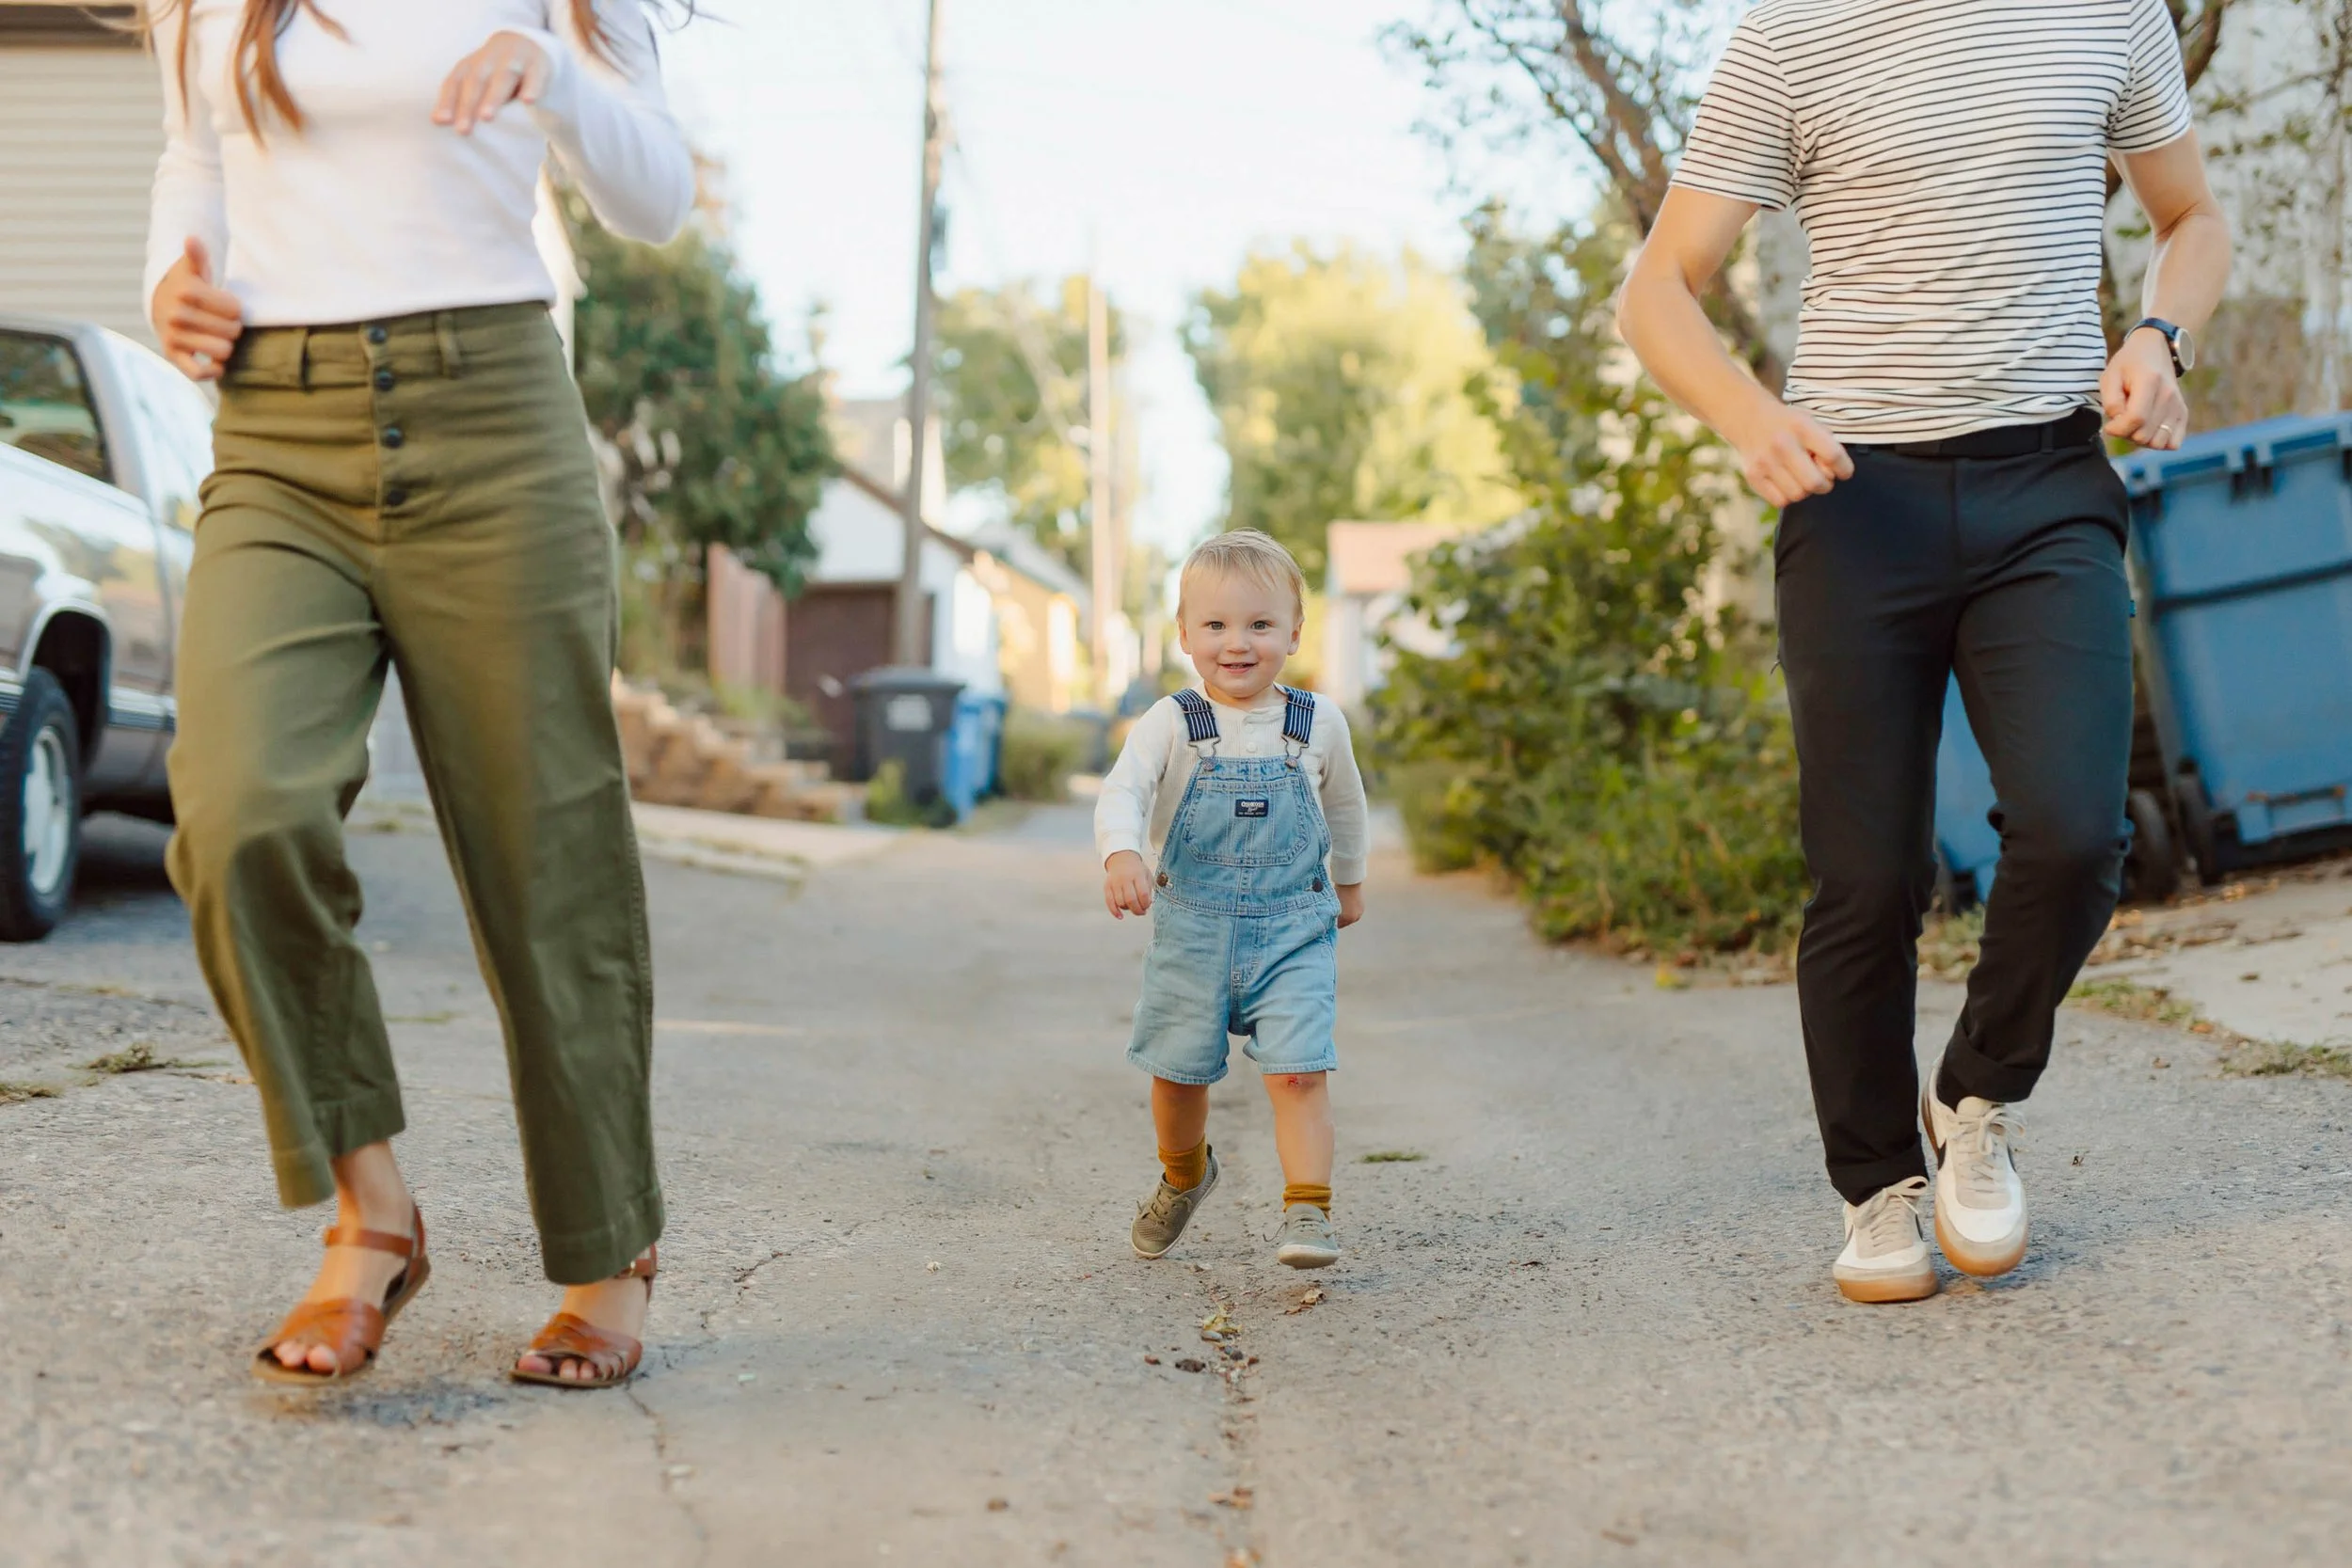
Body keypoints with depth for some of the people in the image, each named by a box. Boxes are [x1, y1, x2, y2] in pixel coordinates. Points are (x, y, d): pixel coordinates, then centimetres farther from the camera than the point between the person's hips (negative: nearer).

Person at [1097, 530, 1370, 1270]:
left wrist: (1349, 879, 30)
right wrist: (1123, 854, -44)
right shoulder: (1170, 723, -8)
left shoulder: (1319, 723, -1)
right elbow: (1122, 794, -23)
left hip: (1293, 931, 0)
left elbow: (1344, 804, 18)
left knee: (1299, 1070, -16)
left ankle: (1307, 1210, -11)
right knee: (1178, 1073, 14)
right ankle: (1184, 1176, 42)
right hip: (1192, 930, 0)